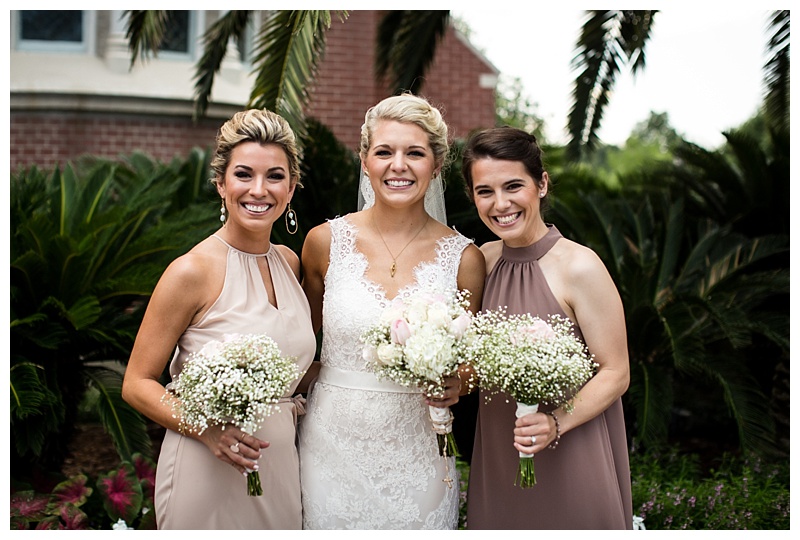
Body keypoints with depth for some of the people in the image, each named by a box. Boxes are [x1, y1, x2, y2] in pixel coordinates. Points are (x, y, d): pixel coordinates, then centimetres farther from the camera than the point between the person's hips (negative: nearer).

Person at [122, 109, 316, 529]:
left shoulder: (290, 262, 5)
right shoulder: (193, 271, -14)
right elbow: (137, 384, -10)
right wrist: (206, 428, -24)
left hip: (280, 466, 6)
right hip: (208, 472, -6)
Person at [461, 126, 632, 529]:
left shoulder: (579, 266, -16)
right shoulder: (482, 261, 1)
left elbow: (615, 373, -13)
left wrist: (556, 423, -26)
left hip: (568, 461, -5)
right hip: (496, 461, 5)